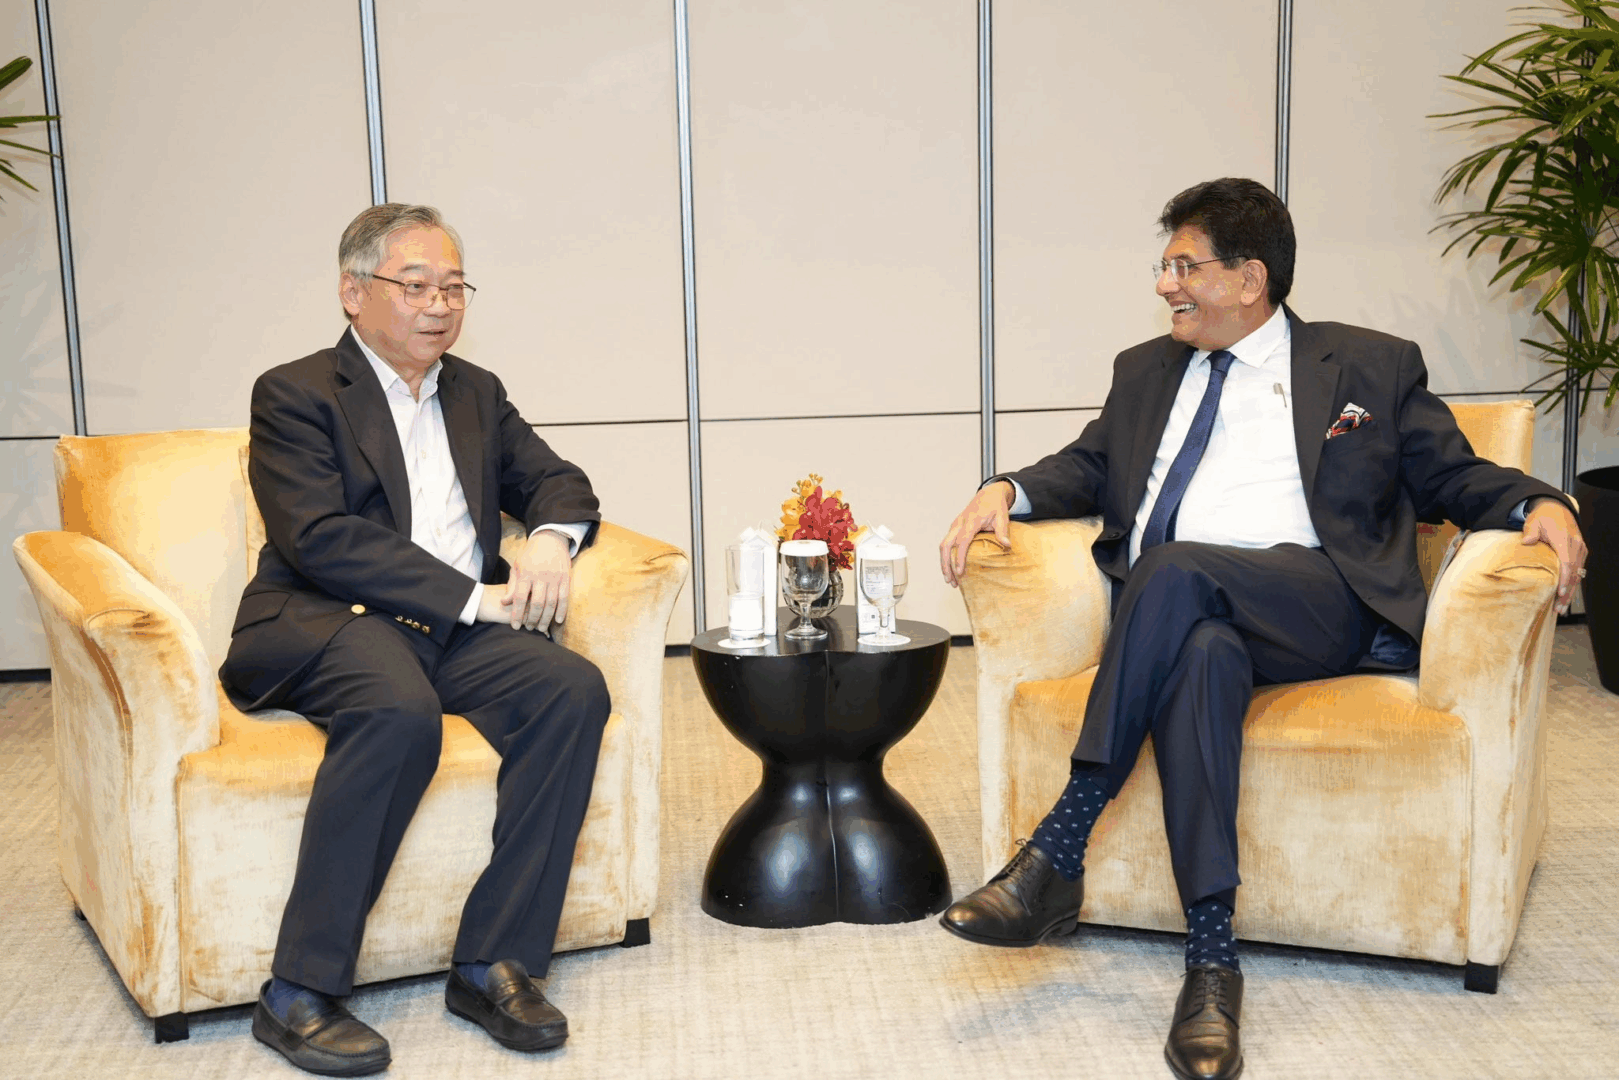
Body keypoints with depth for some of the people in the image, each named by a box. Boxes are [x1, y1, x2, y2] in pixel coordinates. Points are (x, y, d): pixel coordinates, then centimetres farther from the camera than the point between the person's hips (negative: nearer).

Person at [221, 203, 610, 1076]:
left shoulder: (476, 393, 21)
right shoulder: (294, 395, 0)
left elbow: (557, 480, 20)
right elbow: (320, 539, -13)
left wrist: (551, 538, -6)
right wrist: (473, 596, -18)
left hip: (457, 632, 6)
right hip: (327, 626, -5)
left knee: (574, 689, -23)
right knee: (399, 710, -37)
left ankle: (492, 963, -19)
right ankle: (299, 994, -27)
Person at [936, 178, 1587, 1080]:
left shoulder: (1370, 367, 17)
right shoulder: (1147, 370, 29)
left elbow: (1453, 474, 17)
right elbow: (1089, 465, 27)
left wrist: (1538, 503, -4)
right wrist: (1009, 490, 6)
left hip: (1315, 608, -2)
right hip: (1170, 614, 3)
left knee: (1174, 569, -35)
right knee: (1202, 652, -36)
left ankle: (1061, 853, -33)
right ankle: (1212, 961, -39)